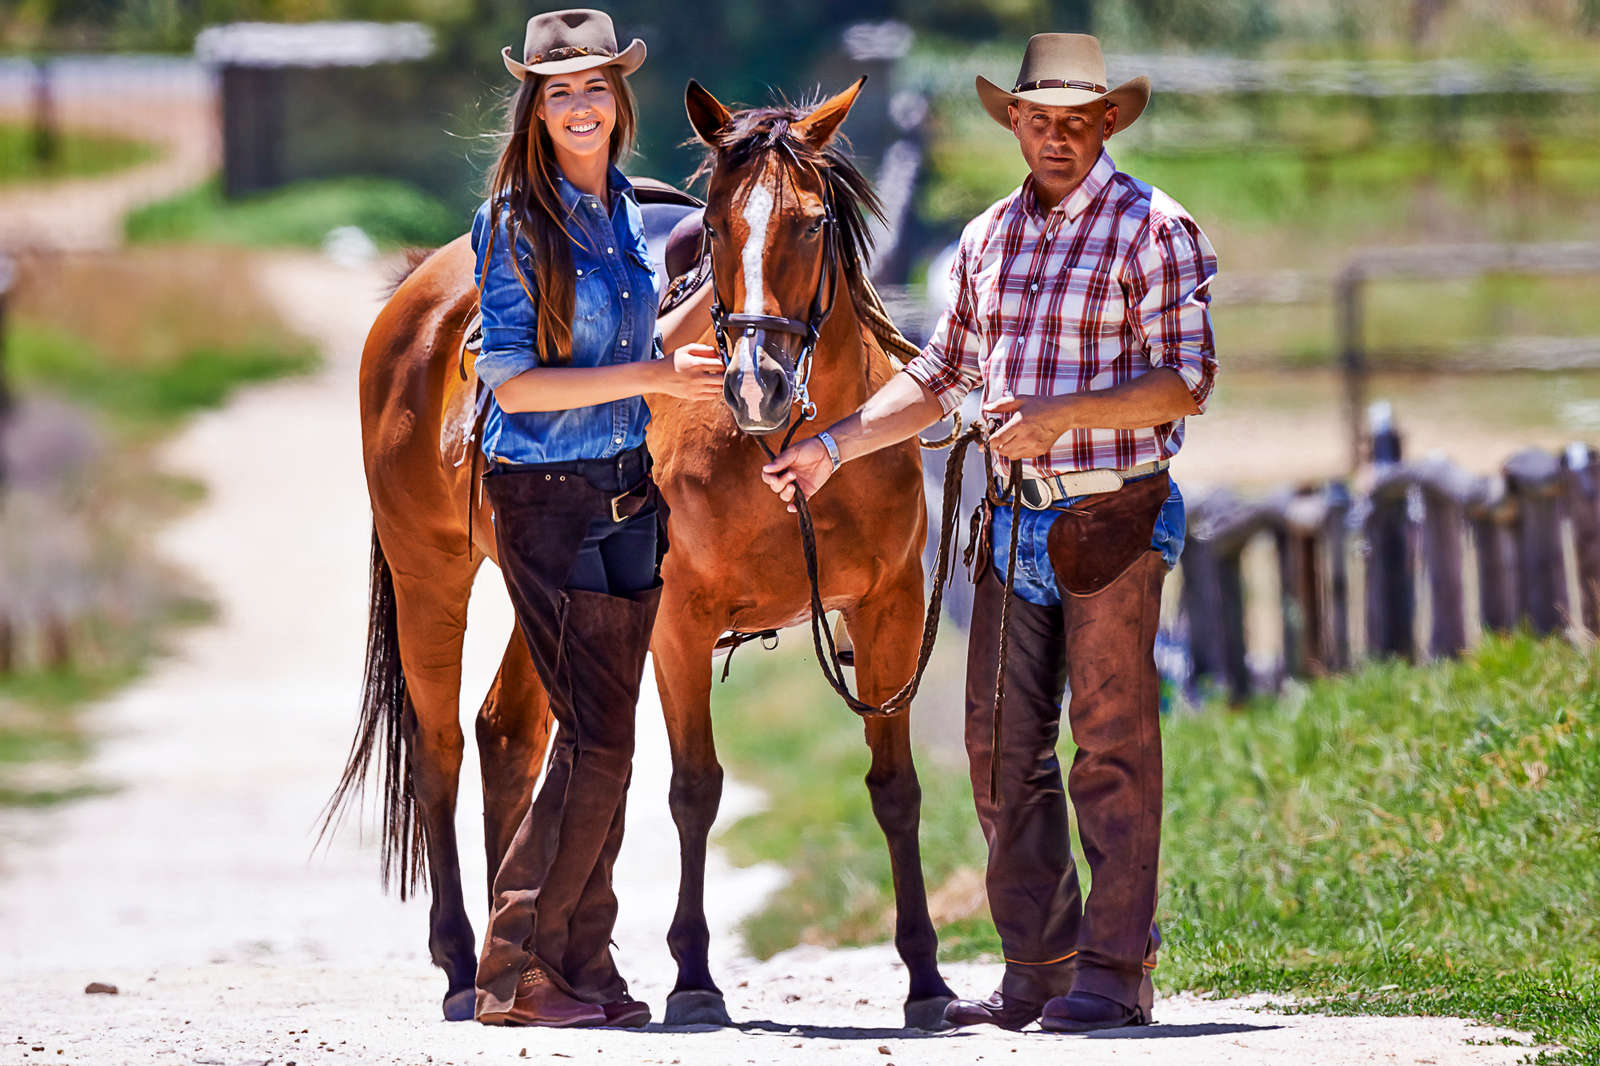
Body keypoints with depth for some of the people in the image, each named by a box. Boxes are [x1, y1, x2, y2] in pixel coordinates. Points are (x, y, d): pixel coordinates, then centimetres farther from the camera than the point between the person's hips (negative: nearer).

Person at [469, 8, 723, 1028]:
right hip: (546, 495, -7)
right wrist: (651, 377, -20)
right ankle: (513, 973, -5)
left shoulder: (625, 209, 10)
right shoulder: (517, 222, -12)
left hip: (627, 489, 7)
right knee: (596, 741, -10)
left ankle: (583, 967, 14)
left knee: (602, 742, 9)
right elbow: (512, 378, -17)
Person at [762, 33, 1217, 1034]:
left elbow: (1185, 384, -12)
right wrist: (834, 446, 13)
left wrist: (1061, 414, -22)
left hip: (1111, 522, -6)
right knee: (1004, 753, 6)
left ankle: (1115, 975, -1)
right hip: (1012, 526, 6)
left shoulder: (1154, 231, -6)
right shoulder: (990, 237, 13)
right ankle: (1038, 973, 12)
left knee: (1112, 747, -4)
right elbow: (942, 376, 21)